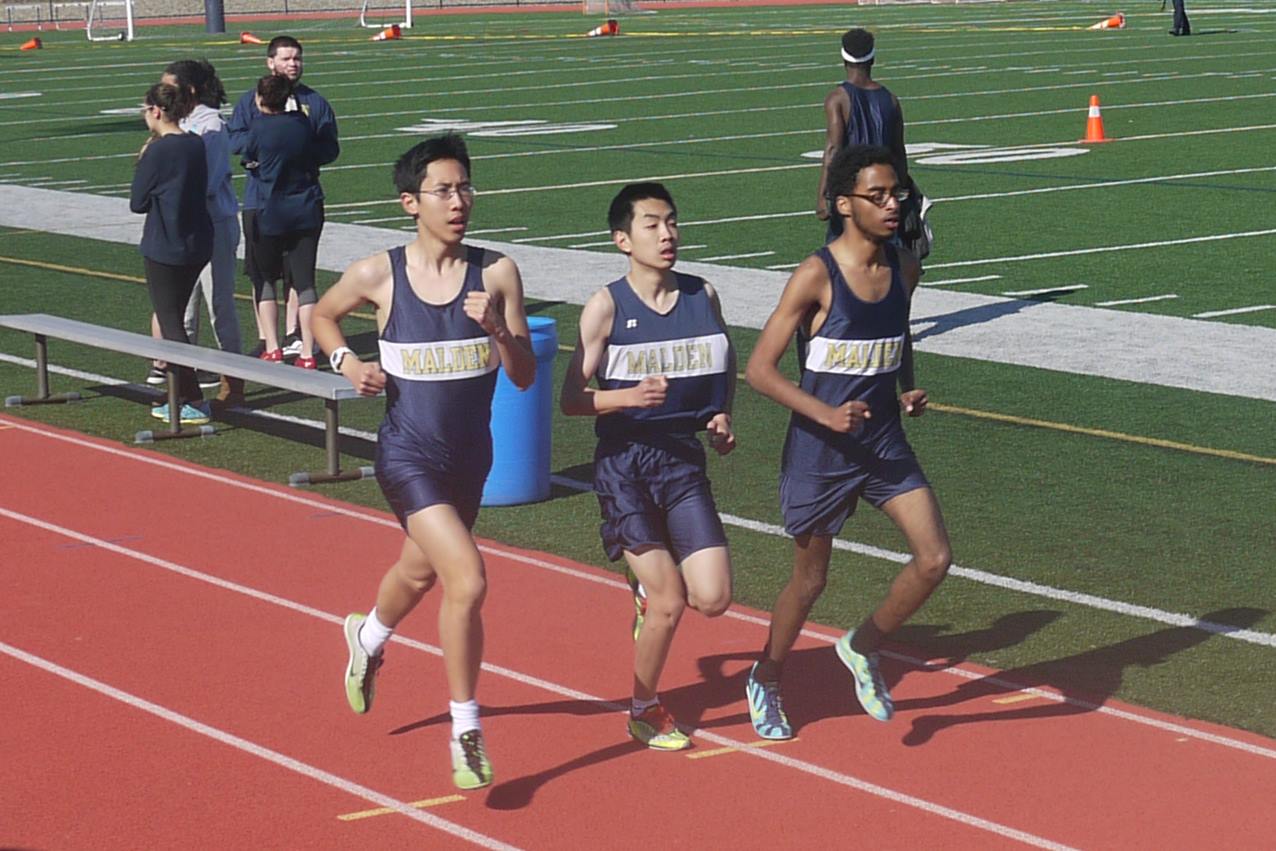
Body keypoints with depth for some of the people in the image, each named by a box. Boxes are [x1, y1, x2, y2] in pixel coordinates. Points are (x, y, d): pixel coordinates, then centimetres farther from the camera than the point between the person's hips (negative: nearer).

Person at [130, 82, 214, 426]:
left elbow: (137, 202, -9)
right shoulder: (196, 144, 5)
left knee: (169, 323, 0)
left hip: (164, 249, -8)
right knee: (174, 319, 18)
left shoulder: (158, 151, -17)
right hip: (198, 245, 8)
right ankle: (179, 397, 24)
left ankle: (194, 403, -2)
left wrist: (141, 162, 3)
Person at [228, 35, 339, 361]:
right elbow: (234, 141, -4)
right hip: (260, 197, -1)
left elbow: (330, 148, 2)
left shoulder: (315, 102, 7)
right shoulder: (251, 100, 5)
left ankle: (294, 333, 14)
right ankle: (265, 338, 9)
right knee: (261, 270, 2)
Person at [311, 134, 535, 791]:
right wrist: (345, 362, -6)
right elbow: (322, 315, 11)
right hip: (408, 455, -4)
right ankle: (465, 729, -3)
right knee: (468, 582, -19)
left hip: (470, 455, 4)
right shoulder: (378, 276, -10)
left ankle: (369, 637, 61)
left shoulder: (496, 273, -8)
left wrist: (496, 327, -23)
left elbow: (524, 378, -7)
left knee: (421, 571, 26)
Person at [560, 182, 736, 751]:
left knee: (713, 599, -6)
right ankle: (644, 709, 19)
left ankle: (649, 585, 29)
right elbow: (572, 400, -9)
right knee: (669, 604, -6)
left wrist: (720, 417, 3)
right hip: (624, 464, -4)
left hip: (684, 461, 4)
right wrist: (631, 395, -25)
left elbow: (724, 371, 22)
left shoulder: (702, 297, 4)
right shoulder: (607, 306, -8)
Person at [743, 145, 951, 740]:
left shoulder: (904, 268, 1)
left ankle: (862, 649, 18)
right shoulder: (816, 276, -17)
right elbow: (759, 369, -16)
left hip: (885, 444, 5)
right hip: (819, 451, -5)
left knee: (935, 559, -7)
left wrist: (909, 389, 2)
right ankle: (765, 681, 35)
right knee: (809, 580, 9)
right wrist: (825, 413, -26)